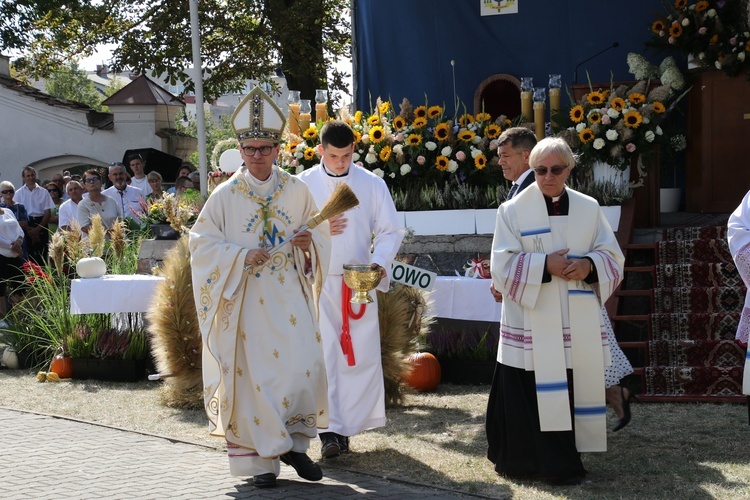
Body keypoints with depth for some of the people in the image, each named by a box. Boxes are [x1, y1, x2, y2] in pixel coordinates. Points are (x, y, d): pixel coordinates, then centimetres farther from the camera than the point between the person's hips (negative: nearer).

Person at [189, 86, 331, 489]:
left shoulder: (296, 191, 4)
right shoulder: (225, 195, -2)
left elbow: (321, 232, 13)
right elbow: (201, 242, -2)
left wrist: (309, 242, -10)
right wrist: (243, 256, -16)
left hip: (289, 296, 2)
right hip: (245, 299, -2)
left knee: (304, 366, -6)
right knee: (252, 374, -1)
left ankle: (294, 444, 15)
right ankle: (260, 459, 10)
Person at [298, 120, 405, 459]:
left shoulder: (372, 184, 4)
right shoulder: (304, 184, 3)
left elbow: (390, 231, 5)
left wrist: (379, 262, -13)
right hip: (317, 282, -1)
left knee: (361, 355, 0)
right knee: (323, 355, -7)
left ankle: (344, 426, 10)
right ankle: (330, 430, -8)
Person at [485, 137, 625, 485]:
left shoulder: (589, 208, 9)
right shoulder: (513, 210, 1)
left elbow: (613, 256, 8)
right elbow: (502, 265, -5)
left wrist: (589, 265, -13)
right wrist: (545, 265, -18)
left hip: (577, 326, 3)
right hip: (530, 325, -2)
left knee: (572, 391, 2)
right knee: (529, 397, -4)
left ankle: (563, 463, 13)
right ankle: (522, 462, 7)